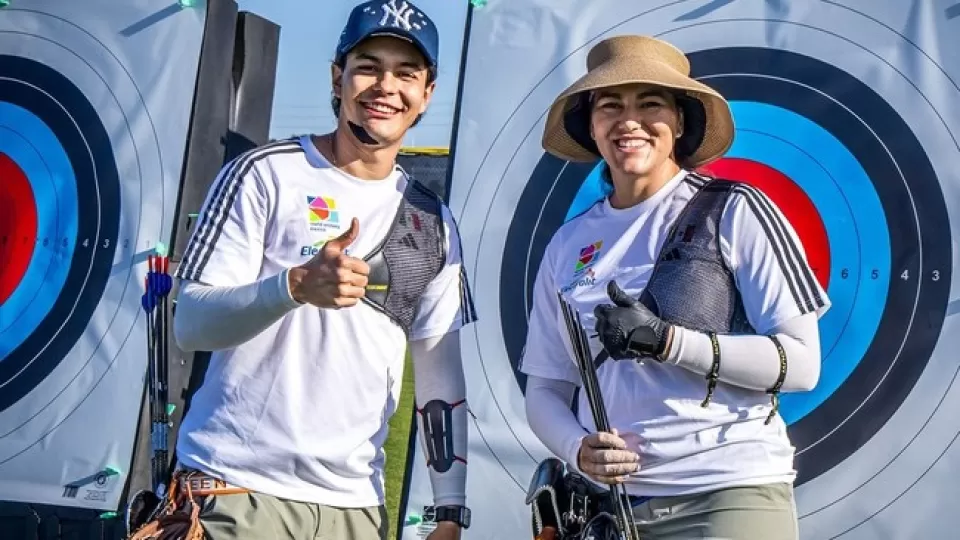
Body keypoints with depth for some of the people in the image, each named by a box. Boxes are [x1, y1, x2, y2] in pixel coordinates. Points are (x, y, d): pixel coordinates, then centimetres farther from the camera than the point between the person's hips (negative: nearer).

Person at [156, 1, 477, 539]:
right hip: (238, 488, -4)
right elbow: (190, 324, -10)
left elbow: (441, 377, 11)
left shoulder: (433, 222, 10)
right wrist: (297, 285, -26)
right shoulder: (267, 173, -3)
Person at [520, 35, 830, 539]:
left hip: (728, 494, -4)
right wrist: (578, 449, -11)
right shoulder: (568, 244, 8)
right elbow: (545, 389, 11)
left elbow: (801, 364, -7)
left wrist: (666, 340, -18)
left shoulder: (733, 211, -3)